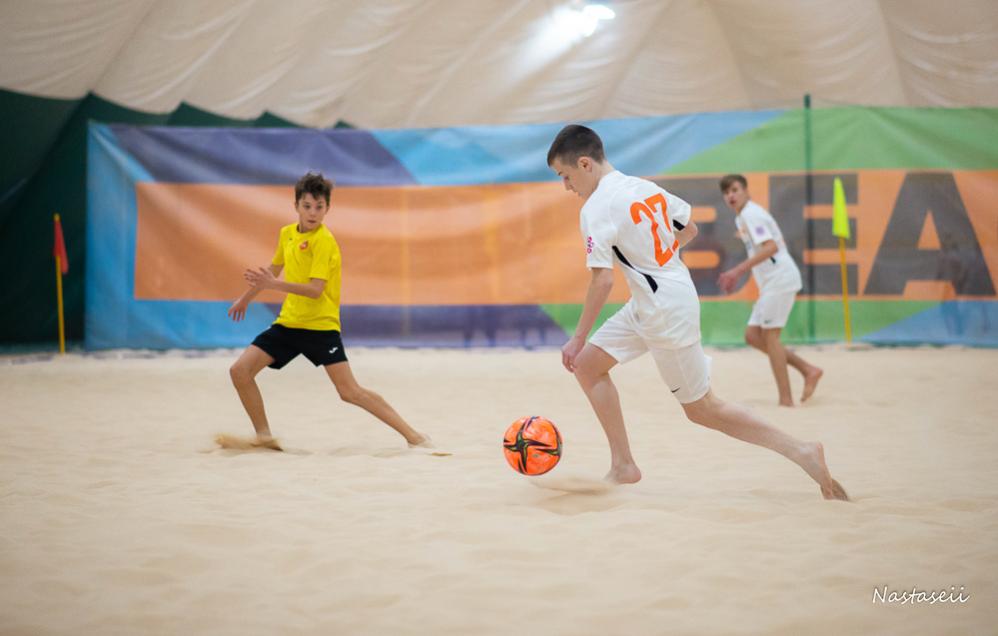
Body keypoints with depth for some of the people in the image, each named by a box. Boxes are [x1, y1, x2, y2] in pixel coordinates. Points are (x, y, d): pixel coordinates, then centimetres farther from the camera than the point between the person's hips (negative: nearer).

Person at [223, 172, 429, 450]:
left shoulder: (323, 241, -13)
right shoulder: (287, 233, 8)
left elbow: (315, 289, -22)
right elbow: (274, 269, 28)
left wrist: (274, 285, -31)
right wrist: (246, 297, 37)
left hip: (320, 326, -7)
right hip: (288, 323, 7)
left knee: (350, 392, -14)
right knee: (240, 370, -5)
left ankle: (412, 435, -7)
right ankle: (264, 437, 10)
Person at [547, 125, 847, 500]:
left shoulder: (595, 209, -17)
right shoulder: (644, 187, 8)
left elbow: (602, 279, -22)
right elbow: (689, 229, 18)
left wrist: (578, 339, -15)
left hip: (666, 313, -9)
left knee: (701, 409, 3)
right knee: (587, 365, 11)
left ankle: (801, 452, 5)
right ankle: (623, 467, 12)